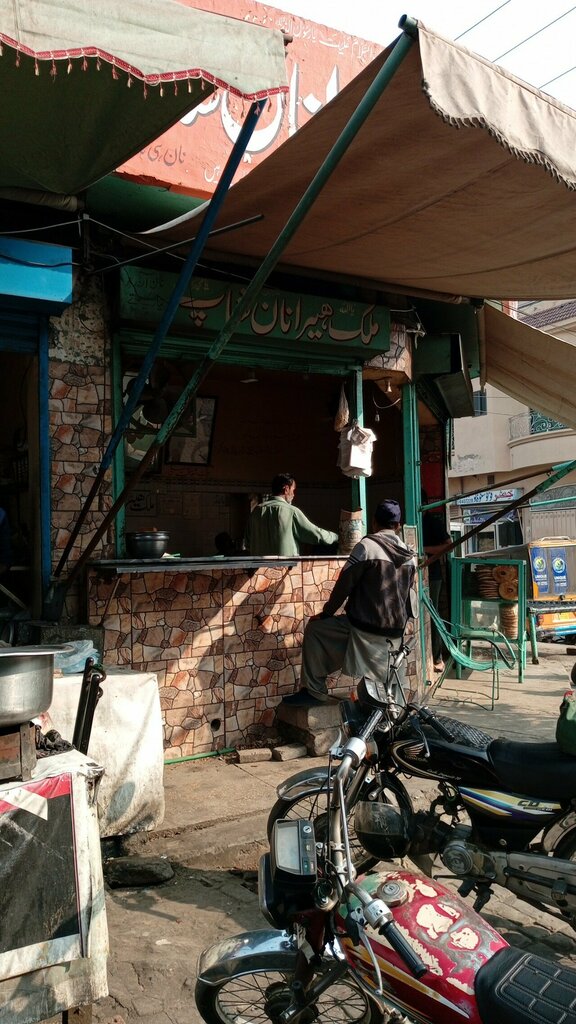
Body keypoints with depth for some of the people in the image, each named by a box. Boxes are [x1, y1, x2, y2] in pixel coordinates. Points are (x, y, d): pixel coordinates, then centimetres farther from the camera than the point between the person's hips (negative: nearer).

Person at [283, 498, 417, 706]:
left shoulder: (367, 546, -11)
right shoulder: (409, 555, 6)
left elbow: (344, 585, -9)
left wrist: (326, 613, 3)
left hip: (366, 628, -6)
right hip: (396, 634, 7)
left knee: (314, 629, 8)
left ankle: (314, 691, 7)